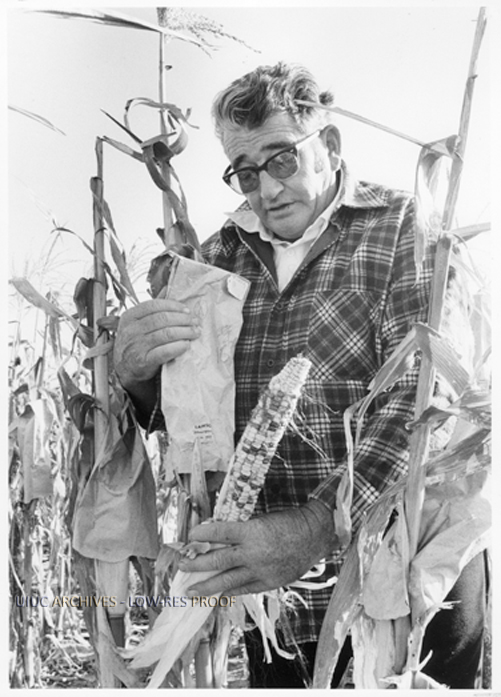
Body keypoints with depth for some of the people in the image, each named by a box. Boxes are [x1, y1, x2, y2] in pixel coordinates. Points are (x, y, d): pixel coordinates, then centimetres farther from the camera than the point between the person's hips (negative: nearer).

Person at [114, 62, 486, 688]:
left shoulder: (406, 228, -8)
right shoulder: (222, 252, 6)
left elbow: (425, 395, -20)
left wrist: (319, 525, -30)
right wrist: (135, 373, -15)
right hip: (268, 585, 4)